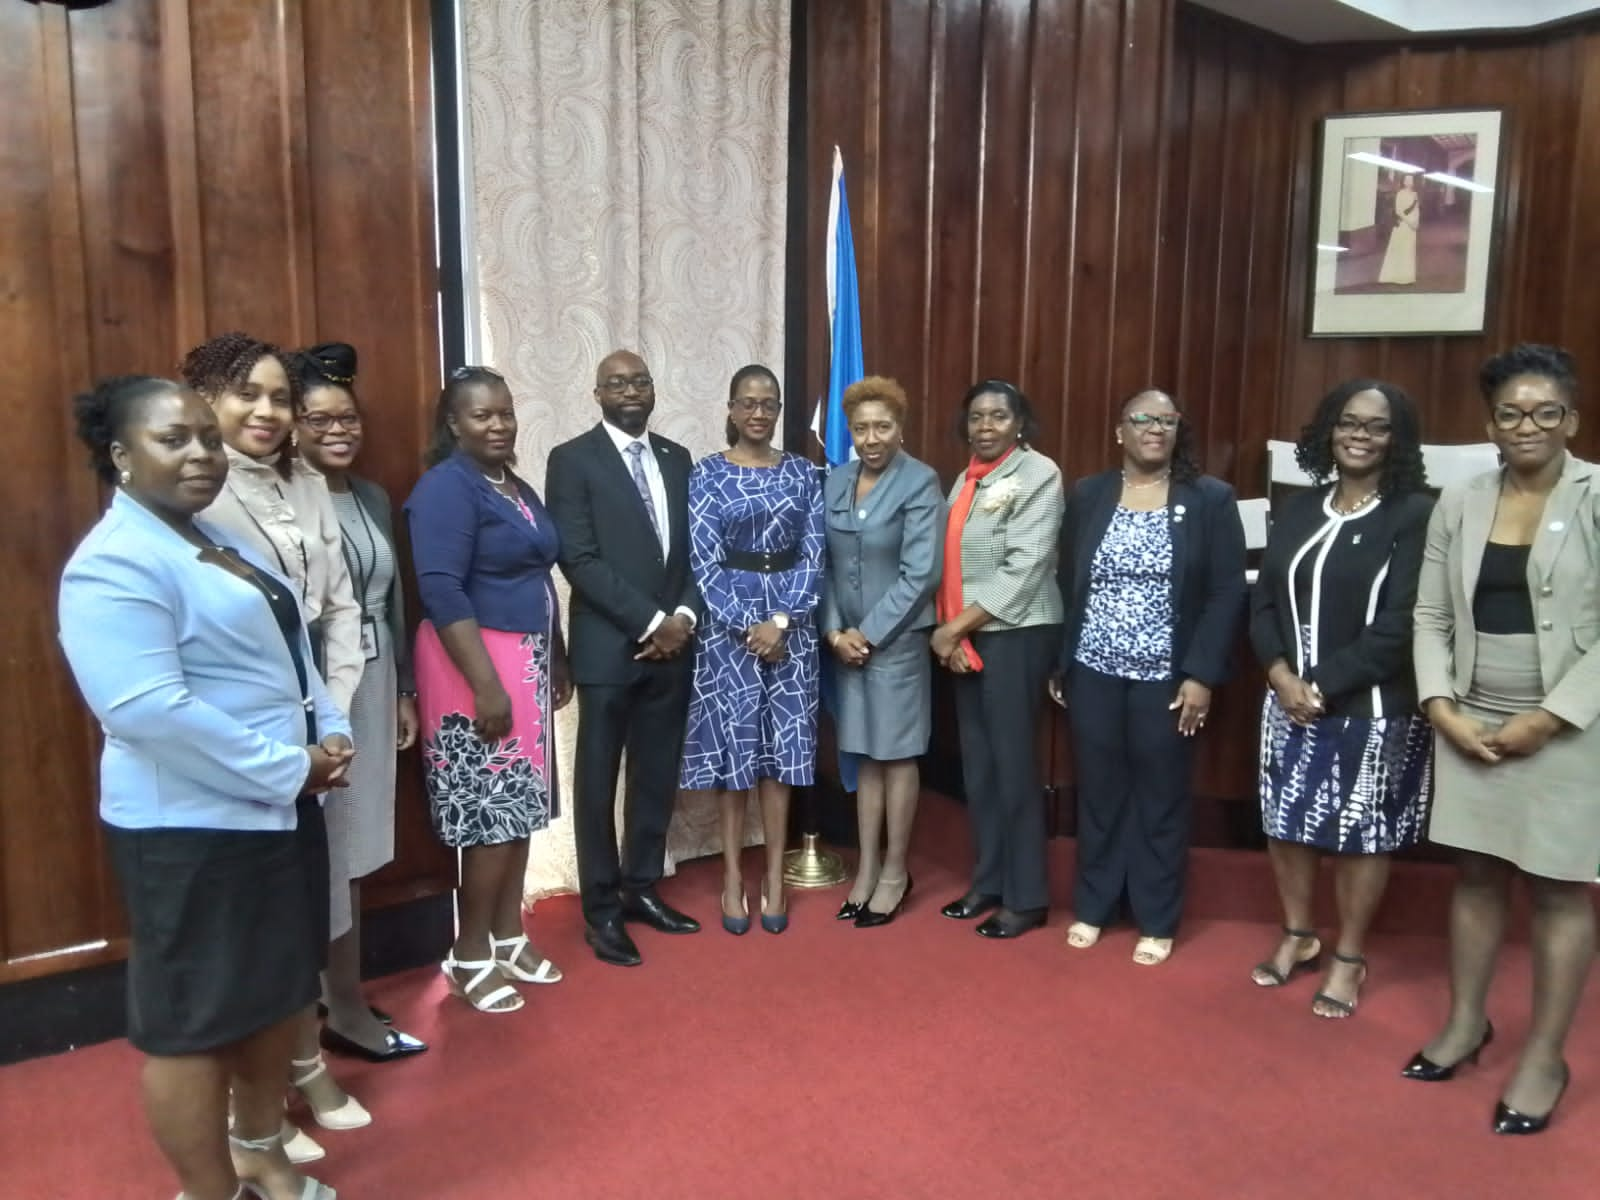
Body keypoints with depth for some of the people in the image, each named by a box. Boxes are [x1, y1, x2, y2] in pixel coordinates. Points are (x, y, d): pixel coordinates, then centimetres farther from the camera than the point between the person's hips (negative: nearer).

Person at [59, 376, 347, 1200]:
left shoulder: (220, 541, 12)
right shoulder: (114, 564, -17)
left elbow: (290, 651, 15)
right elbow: (150, 711, -26)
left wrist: (330, 734, -3)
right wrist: (290, 768, -21)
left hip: (279, 809, 10)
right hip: (190, 825, -9)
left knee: (277, 991, 20)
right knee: (194, 1018, 7)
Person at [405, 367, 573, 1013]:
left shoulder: (518, 489, 13)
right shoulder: (446, 486, -12)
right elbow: (441, 591, -21)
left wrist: (557, 663, 18)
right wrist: (486, 685, -25)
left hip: (527, 661, 8)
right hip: (477, 666, -8)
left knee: (519, 806, 12)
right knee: (492, 812, -5)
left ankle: (509, 937, 25)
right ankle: (468, 955, 10)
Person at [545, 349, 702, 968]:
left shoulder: (677, 458, 12)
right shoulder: (572, 459, -5)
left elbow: (694, 548, 12)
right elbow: (579, 559, -13)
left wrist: (684, 615, -5)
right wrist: (649, 621, -15)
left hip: (672, 645, 5)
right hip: (609, 647, -5)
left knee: (657, 777, 13)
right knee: (599, 783, 5)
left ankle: (642, 888, 29)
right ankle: (601, 909, 18)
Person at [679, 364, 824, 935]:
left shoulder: (802, 472, 5)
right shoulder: (706, 474, -1)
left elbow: (814, 556, 0)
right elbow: (704, 561, -7)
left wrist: (781, 621, -11)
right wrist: (748, 626, -13)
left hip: (791, 624, 2)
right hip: (728, 624, -2)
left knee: (782, 747, 5)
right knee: (734, 746, 3)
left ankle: (774, 877, 16)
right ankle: (733, 876, 15)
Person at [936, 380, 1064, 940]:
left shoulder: (1038, 475, -8)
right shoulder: (968, 477, 14)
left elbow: (1024, 571, -16)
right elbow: (951, 560, 11)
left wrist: (957, 627, -14)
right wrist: (946, 627, -4)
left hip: (1015, 636, -7)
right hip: (962, 637, 7)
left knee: (1012, 762, -1)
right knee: (977, 762, 11)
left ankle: (1026, 897, 12)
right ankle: (988, 882, 24)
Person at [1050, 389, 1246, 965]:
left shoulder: (1211, 499, -3)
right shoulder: (1087, 495, 5)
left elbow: (1227, 593, -5)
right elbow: (1067, 585, 7)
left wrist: (1201, 675, -12)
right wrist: (1058, 665, 6)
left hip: (1167, 679, -2)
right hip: (1094, 674, 2)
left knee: (1161, 798, 9)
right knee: (1098, 792, 12)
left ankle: (1156, 922, 24)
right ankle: (1092, 907, 28)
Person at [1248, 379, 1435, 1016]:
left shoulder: (1415, 514, -9)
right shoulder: (1298, 510, 7)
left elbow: (1399, 625, -15)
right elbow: (1263, 601, 5)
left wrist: (1323, 687, -15)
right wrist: (1282, 674, -10)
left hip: (1372, 710, -5)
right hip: (1289, 700, 5)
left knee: (1360, 834, 8)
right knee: (1285, 822, 13)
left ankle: (1349, 958, 27)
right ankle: (1297, 936, 35)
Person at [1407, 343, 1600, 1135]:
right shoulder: (1459, 505, 4)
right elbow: (1430, 617, 6)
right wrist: (1443, 710, -5)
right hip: (1470, 726, 4)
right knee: (1477, 875, 14)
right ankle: (1465, 1023, 31)